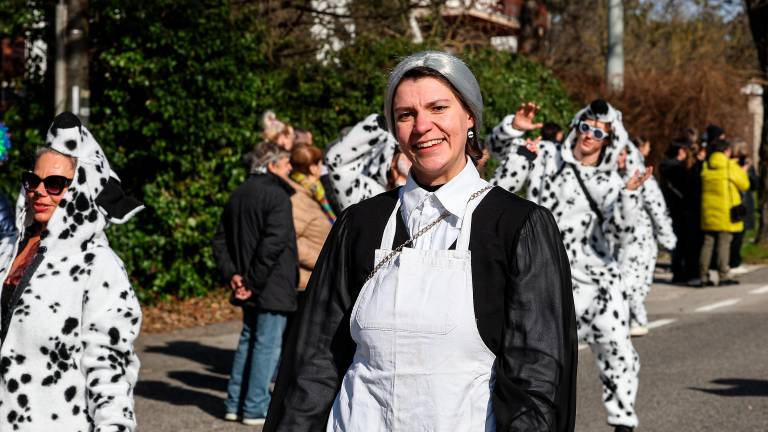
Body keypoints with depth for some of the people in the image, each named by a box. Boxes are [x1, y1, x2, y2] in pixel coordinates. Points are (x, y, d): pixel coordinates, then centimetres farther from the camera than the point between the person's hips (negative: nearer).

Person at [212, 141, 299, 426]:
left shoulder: (238, 195, 12)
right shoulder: (277, 195, -14)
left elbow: (220, 240, 12)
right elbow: (274, 242, -24)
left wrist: (231, 274, 4)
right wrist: (253, 280, -18)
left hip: (249, 286, 8)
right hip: (273, 285, -8)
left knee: (248, 340, 17)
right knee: (268, 344, -1)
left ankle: (235, 403, 21)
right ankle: (256, 408, 2)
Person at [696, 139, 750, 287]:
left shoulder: (705, 166, 6)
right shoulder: (730, 166, -9)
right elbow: (744, 185, -1)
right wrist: (743, 172, 19)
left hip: (708, 210, 5)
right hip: (726, 211, -5)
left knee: (708, 243, 8)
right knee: (724, 243, -1)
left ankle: (703, 276, 7)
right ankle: (723, 276, -3)